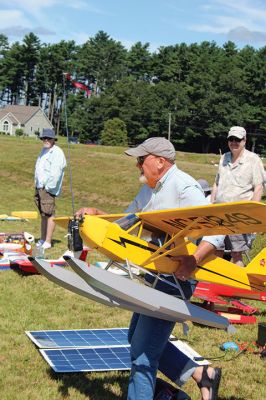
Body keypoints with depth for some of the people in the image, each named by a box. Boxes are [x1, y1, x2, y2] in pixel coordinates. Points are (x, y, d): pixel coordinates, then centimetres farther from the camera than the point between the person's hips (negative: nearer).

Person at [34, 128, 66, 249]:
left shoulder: (57, 153, -11)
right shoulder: (44, 151, 19)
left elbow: (55, 173, -18)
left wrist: (48, 186, -17)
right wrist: (37, 184, 17)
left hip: (48, 188, -9)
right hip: (39, 187, 10)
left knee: (49, 214, -9)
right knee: (43, 214, 14)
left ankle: (47, 242, -8)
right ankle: (42, 239, 21)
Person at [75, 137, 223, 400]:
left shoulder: (184, 187, -16)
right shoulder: (149, 190, 13)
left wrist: (193, 260, -37)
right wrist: (97, 215, 5)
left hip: (175, 278, -11)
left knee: (143, 352, -8)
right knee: (138, 338, 20)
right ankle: (201, 374, 25)